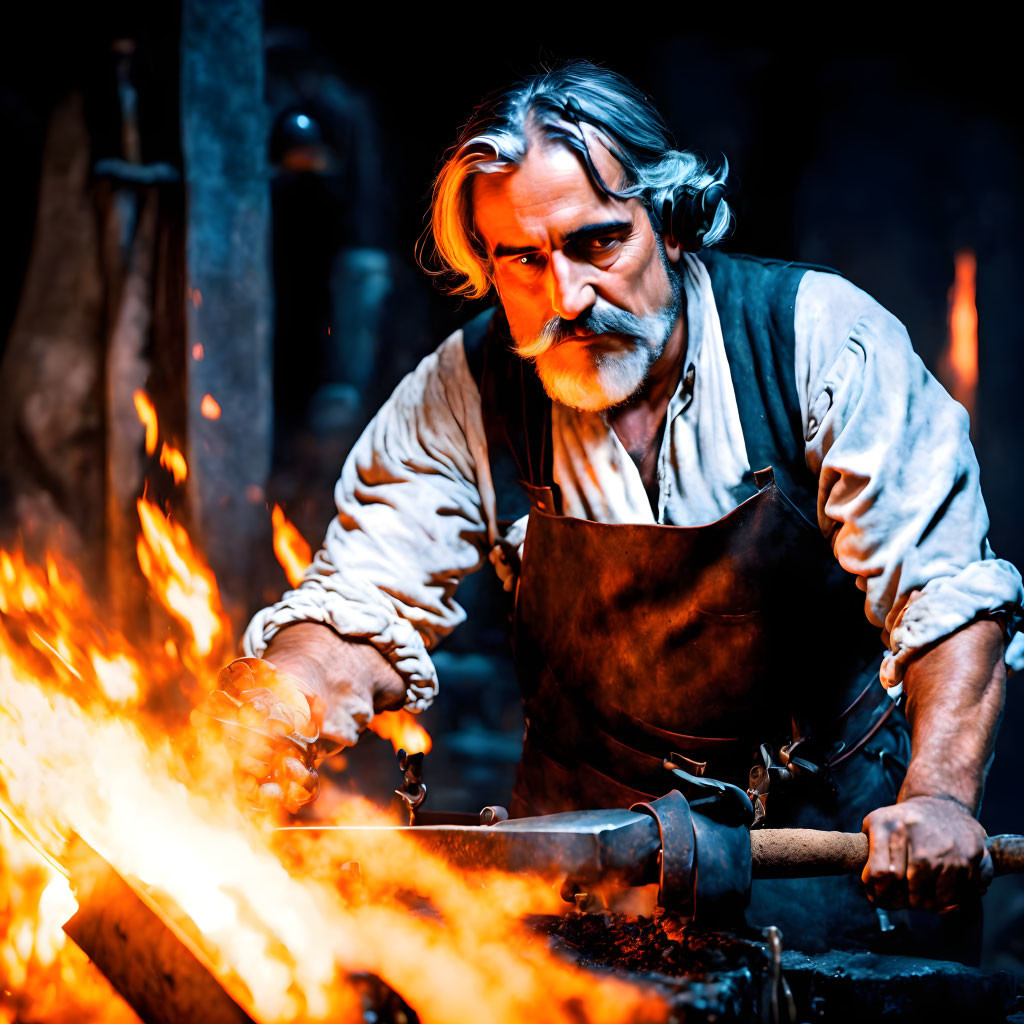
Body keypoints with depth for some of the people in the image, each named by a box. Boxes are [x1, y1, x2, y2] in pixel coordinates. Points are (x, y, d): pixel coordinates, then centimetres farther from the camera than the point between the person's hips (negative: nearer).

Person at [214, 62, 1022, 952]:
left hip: (829, 822, -1)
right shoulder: (462, 395, -8)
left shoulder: (822, 340, -15)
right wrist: (273, 697, -32)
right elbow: (369, 608, -9)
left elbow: (949, 587, -17)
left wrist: (939, 795, -33)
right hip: (593, 810, 2)